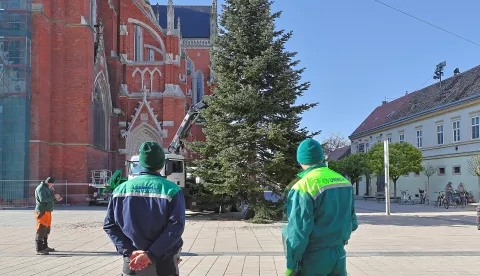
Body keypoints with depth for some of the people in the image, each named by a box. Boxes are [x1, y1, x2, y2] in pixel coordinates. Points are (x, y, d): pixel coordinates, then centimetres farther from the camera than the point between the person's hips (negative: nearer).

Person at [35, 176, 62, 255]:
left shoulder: (47, 188, 19)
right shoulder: (41, 188, -12)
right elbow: (43, 199, -26)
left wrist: (55, 199, 9)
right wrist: (53, 196, -21)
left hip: (47, 212, 10)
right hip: (42, 212, -10)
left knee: (46, 231, 18)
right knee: (41, 231, -11)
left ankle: (45, 247, 29)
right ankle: (39, 250, -11)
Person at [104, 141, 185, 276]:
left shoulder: (121, 189, 0)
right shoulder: (172, 190, -10)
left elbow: (109, 225, -2)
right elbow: (175, 227, -18)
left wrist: (129, 251, -8)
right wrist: (151, 254, -18)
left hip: (131, 264, 2)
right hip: (164, 264, -2)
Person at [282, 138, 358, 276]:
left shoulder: (303, 187, -17)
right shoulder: (345, 182, 4)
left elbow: (298, 233, -19)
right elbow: (352, 222, 11)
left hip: (314, 258, -6)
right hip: (339, 255, 6)